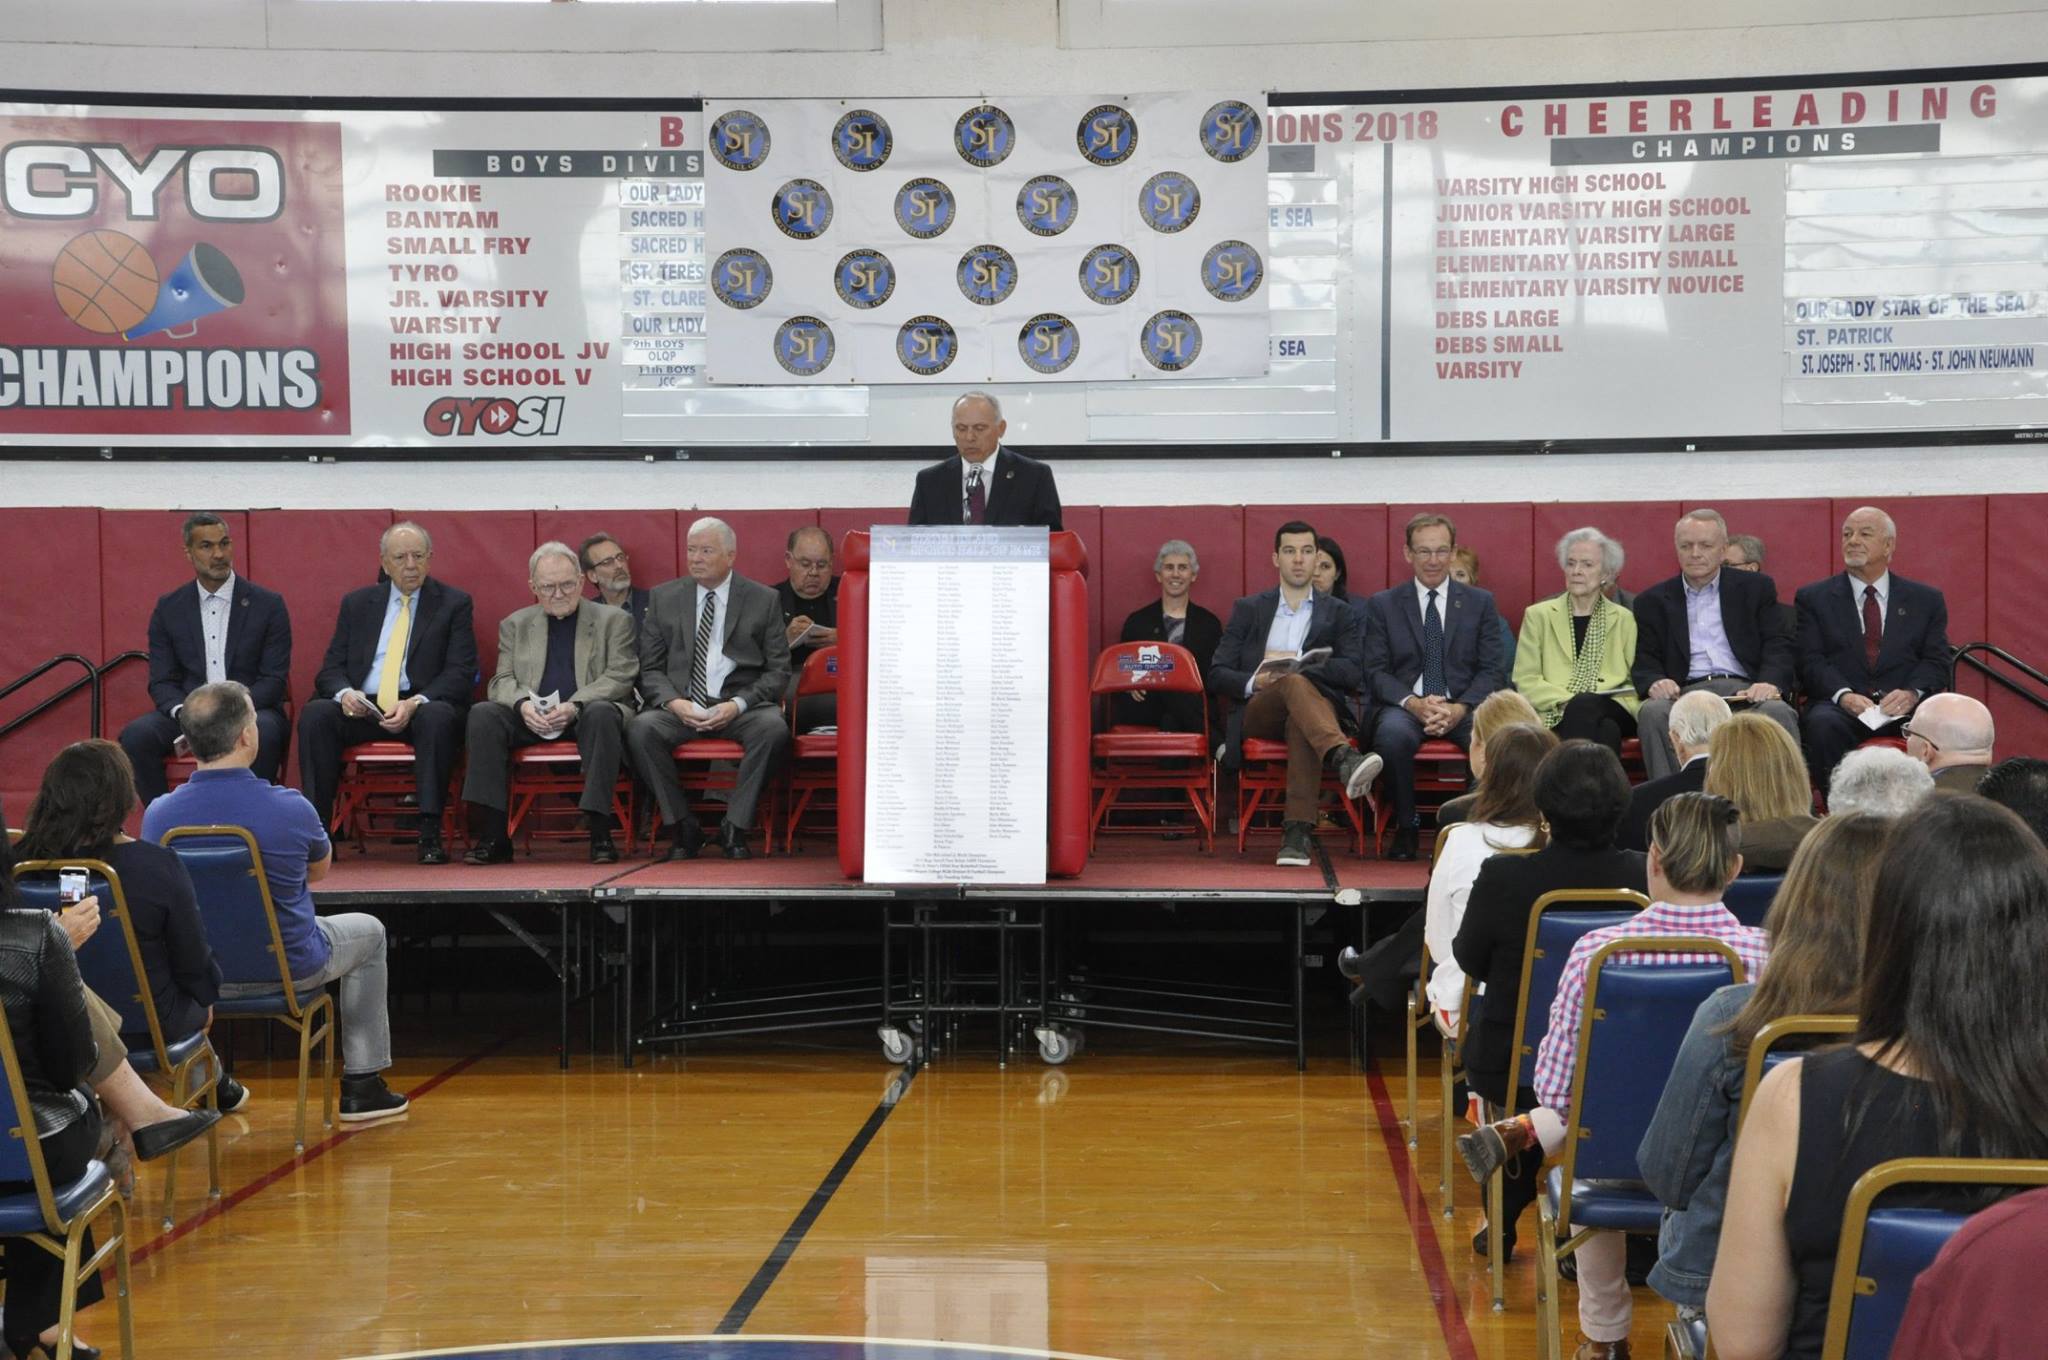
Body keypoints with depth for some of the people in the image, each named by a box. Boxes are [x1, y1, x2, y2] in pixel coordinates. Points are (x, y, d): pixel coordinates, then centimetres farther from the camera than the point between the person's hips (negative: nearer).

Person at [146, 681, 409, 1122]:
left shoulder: (159, 814, -17)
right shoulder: (290, 809, -23)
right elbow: (319, 870, 0)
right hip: (290, 968, -3)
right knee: (369, 930, 27)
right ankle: (362, 1086, 30)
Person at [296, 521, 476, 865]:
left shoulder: (454, 604, 7)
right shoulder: (357, 603, 16)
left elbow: (461, 673, -3)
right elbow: (331, 668, 12)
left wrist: (416, 703, -20)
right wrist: (344, 693, -13)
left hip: (423, 708, -3)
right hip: (361, 707, 3)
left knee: (438, 716, -36)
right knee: (315, 714, -26)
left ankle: (430, 834, -35)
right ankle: (317, 828, -26)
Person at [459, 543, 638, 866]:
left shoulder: (614, 620, 9)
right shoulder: (515, 624, 18)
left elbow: (620, 677, -3)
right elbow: (502, 681, 10)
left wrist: (575, 706, -19)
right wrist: (522, 704, -15)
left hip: (586, 716, -3)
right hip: (532, 718, 3)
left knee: (601, 713, -37)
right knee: (482, 714, -25)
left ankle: (599, 832, -35)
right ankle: (494, 836, -24)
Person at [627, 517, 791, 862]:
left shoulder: (764, 600, 8)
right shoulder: (664, 598, 13)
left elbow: (778, 670, 4)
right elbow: (649, 668, 10)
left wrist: (738, 704, -12)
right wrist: (673, 702, -11)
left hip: (741, 707, -1)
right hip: (680, 706, 1)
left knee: (773, 728, -33)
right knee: (641, 728, -30)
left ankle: (735, 828, -20)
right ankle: (682, 826, -16)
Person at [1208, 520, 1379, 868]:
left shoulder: (1338, 614, 18)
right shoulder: (1247, 610, 20)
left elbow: (1353, 673, 2)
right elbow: (1217, 676, 10)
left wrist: (1297, 661, -7)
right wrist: (1254, 682, -11)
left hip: (1312, 710, 0)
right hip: (1257, 713, 0)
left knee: (1298, 700, -40)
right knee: (1294, 683, -36)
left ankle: (1297, 830, -50)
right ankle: (1344, 760, -61)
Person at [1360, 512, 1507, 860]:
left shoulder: (1480, 602, 12)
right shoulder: (1382, 605, 10)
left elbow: (1493, 671, 6)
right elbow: (1376, 671, 3)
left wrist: (1460, 708, -13)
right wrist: (1413, 703, -16)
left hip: (1464, 708, 1)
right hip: (1404, 705, 0)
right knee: (1393, 735, -37)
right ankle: (1405, 827, -16)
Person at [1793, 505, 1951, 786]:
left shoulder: (1926, 600, 19)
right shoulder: (1813, 598, 15)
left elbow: (1936, 661, 10)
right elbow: (1811, 660, 4)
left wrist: (1912, 693, -13)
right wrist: (1842, 695, -16)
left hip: (1906, 709, 1)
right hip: (1839, 705, -1)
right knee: (1823, 725, -36)